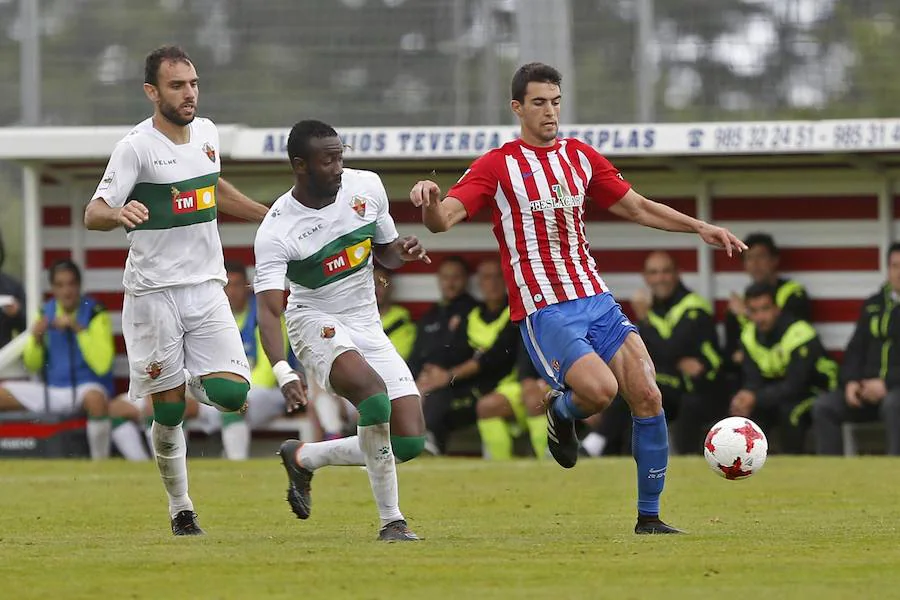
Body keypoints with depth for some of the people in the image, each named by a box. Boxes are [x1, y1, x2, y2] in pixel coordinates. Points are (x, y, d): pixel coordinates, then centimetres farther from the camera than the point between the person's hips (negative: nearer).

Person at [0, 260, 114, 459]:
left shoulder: (95, 313, -10)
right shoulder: (46, 312, 5)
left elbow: (101, 364, -21)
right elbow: (32, 365, 11)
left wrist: (79, 330, -27)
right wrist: (36, 339, -9)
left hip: (86, 387, -6)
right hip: (51, 390, 6)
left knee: (95, 398, -40)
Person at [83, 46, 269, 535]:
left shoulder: (206, 133, 8)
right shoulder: (136, 147, -11)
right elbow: (93, 213, -18)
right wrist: (119, 213, -40)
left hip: (206, 288, 5)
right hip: (153, 293, -5)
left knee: (232, 394, -11)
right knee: (169, 413, -2)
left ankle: (192, 382, 23)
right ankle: (180, 510, 15)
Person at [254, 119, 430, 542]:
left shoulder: (367, 187, -4)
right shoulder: (276, 232, -20)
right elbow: (268, 309, -27)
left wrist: (403, 251, -11)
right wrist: (283, 373, -43)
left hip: (368, 326, 6)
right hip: (316, 322, -6)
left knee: (409, 441, -6)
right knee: (374, 391, -35)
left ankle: (303, 458, 17)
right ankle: (391, 521, -26)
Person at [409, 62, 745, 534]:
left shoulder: (580, 157, 15)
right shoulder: (496, 166, -1)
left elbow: (636, 207, 24)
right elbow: (442, 220, -11)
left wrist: (699, 227, 15)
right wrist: (429, 200, -35)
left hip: (595, 299, 5)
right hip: (543, 312, -5)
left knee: (646, 395, -9)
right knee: (601, 388, -28)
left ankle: (649, 516, 3)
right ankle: (562, 413, 10)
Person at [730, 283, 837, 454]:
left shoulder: (799, 335, -27)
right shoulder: (749, 336, -4)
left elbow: (794, 386, -30)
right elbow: (753, 380, -7)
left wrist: (755, 398, -41)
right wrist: (745, 397, -31)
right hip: (780, 391, 7)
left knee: (789, 409, -36)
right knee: (742, 410, -16)